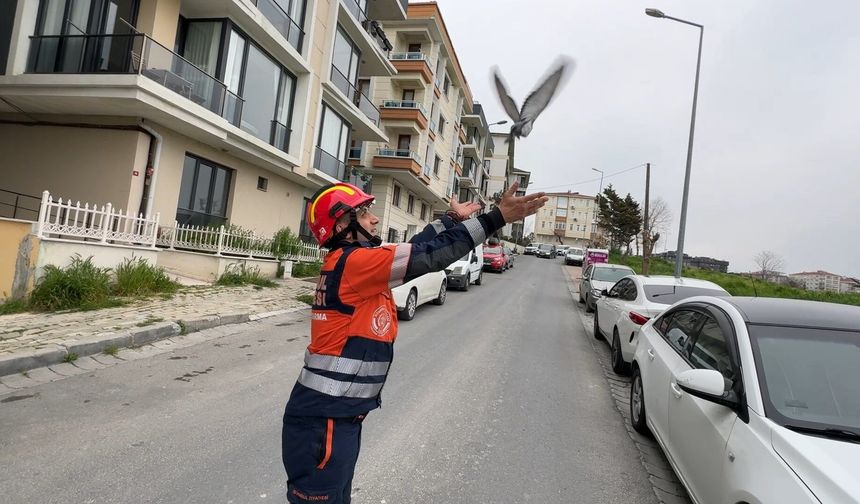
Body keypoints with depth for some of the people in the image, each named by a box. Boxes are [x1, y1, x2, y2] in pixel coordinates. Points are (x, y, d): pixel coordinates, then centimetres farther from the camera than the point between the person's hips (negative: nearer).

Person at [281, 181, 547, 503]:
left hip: (338, 414, 9)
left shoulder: (347, 262, 8)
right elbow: (430, 256, -22)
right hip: (324, 418, -9)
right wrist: (497, 217, -20)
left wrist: (453, 219, 18)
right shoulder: (354, 262, -19)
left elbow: (414, 249, 14)